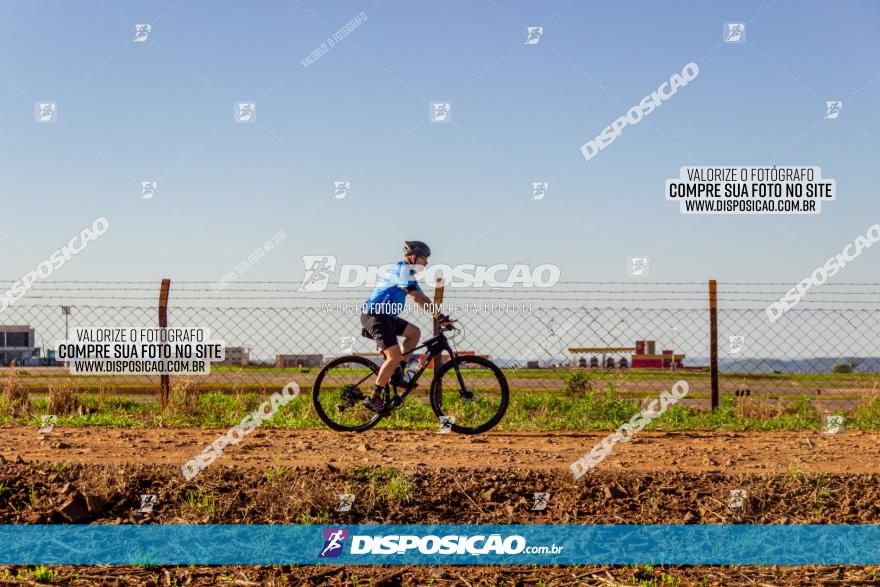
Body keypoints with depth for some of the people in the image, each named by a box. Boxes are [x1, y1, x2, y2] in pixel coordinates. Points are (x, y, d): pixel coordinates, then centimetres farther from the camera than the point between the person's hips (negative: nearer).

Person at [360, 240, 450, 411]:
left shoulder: (406, 270, 19)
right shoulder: (403, 269, -13)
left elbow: (421, 298, 19)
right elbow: (417, 297, -24)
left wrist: (439, 315, 11)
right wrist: (438, 316, -25)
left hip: (385, 316, 10)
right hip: (375, 315, -10)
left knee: (414, 332, 12)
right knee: (394, 355, -16)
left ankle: (395, 373, 11)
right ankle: (374, 398, -14)